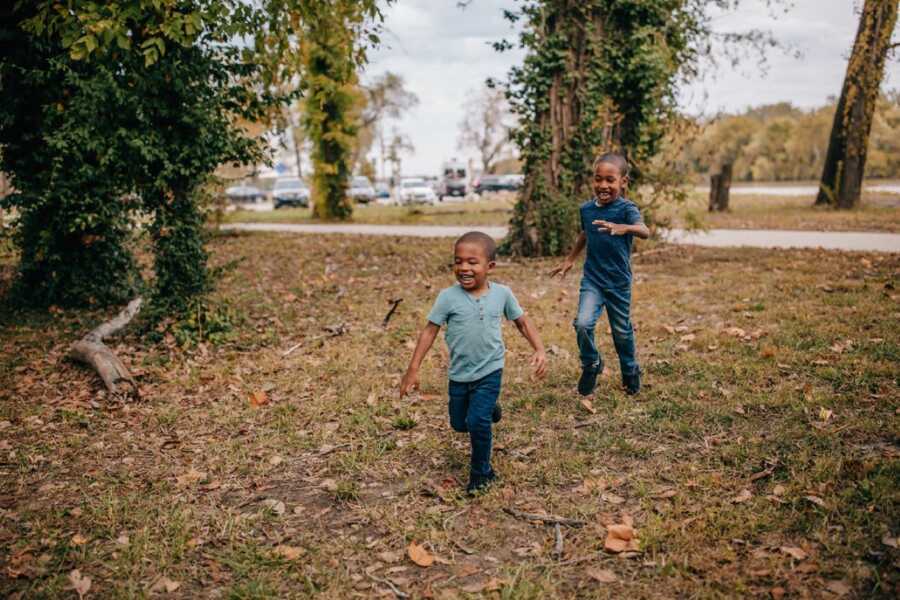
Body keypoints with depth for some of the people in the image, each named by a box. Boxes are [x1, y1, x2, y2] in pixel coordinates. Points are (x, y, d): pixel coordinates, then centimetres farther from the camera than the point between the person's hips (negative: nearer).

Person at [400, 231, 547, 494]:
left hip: (489, 371, -2)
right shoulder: (448, 297, -14)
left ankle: (482, 472, 11)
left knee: (477, 422, -14)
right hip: (459, 374, 2)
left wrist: (539, 349, -11)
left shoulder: (502, 293, -9)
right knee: (459, 424, 17)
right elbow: (430, 331, -9)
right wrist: (413, 369, -12)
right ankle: (489, 410, 50)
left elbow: (522, 322, 3)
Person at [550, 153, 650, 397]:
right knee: (583, 324, -17)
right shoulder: (586, 208, -1)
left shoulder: (627, 209, -16)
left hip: (619, 282, -2)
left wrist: (624, 228, -58)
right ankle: (591, 364, 11)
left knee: (622, 331, 13)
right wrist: (569, 260, 27)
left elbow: (644, 232, -37)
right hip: (591, 279, 3)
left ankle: (630, 372, 39)